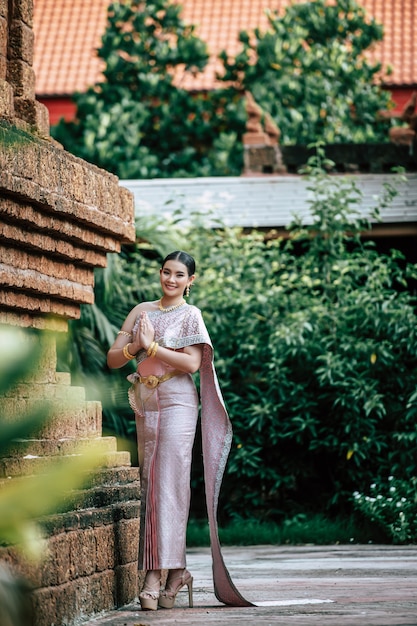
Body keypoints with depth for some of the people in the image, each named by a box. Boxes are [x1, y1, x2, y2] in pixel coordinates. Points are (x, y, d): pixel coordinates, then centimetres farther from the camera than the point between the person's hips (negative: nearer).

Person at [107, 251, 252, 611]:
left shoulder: (190, 315, 2)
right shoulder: (141, 311, 15)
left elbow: (192, 362, -12)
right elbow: (113, 358, 11)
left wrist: (151, 346, -12)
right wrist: (134, 347, -8)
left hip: (177, 402, -5)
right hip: (146, 403, 5)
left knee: (170, 484, -12)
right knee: (149, 484, 2)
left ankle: (170, 570, -16)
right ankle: (156, 573, 4)